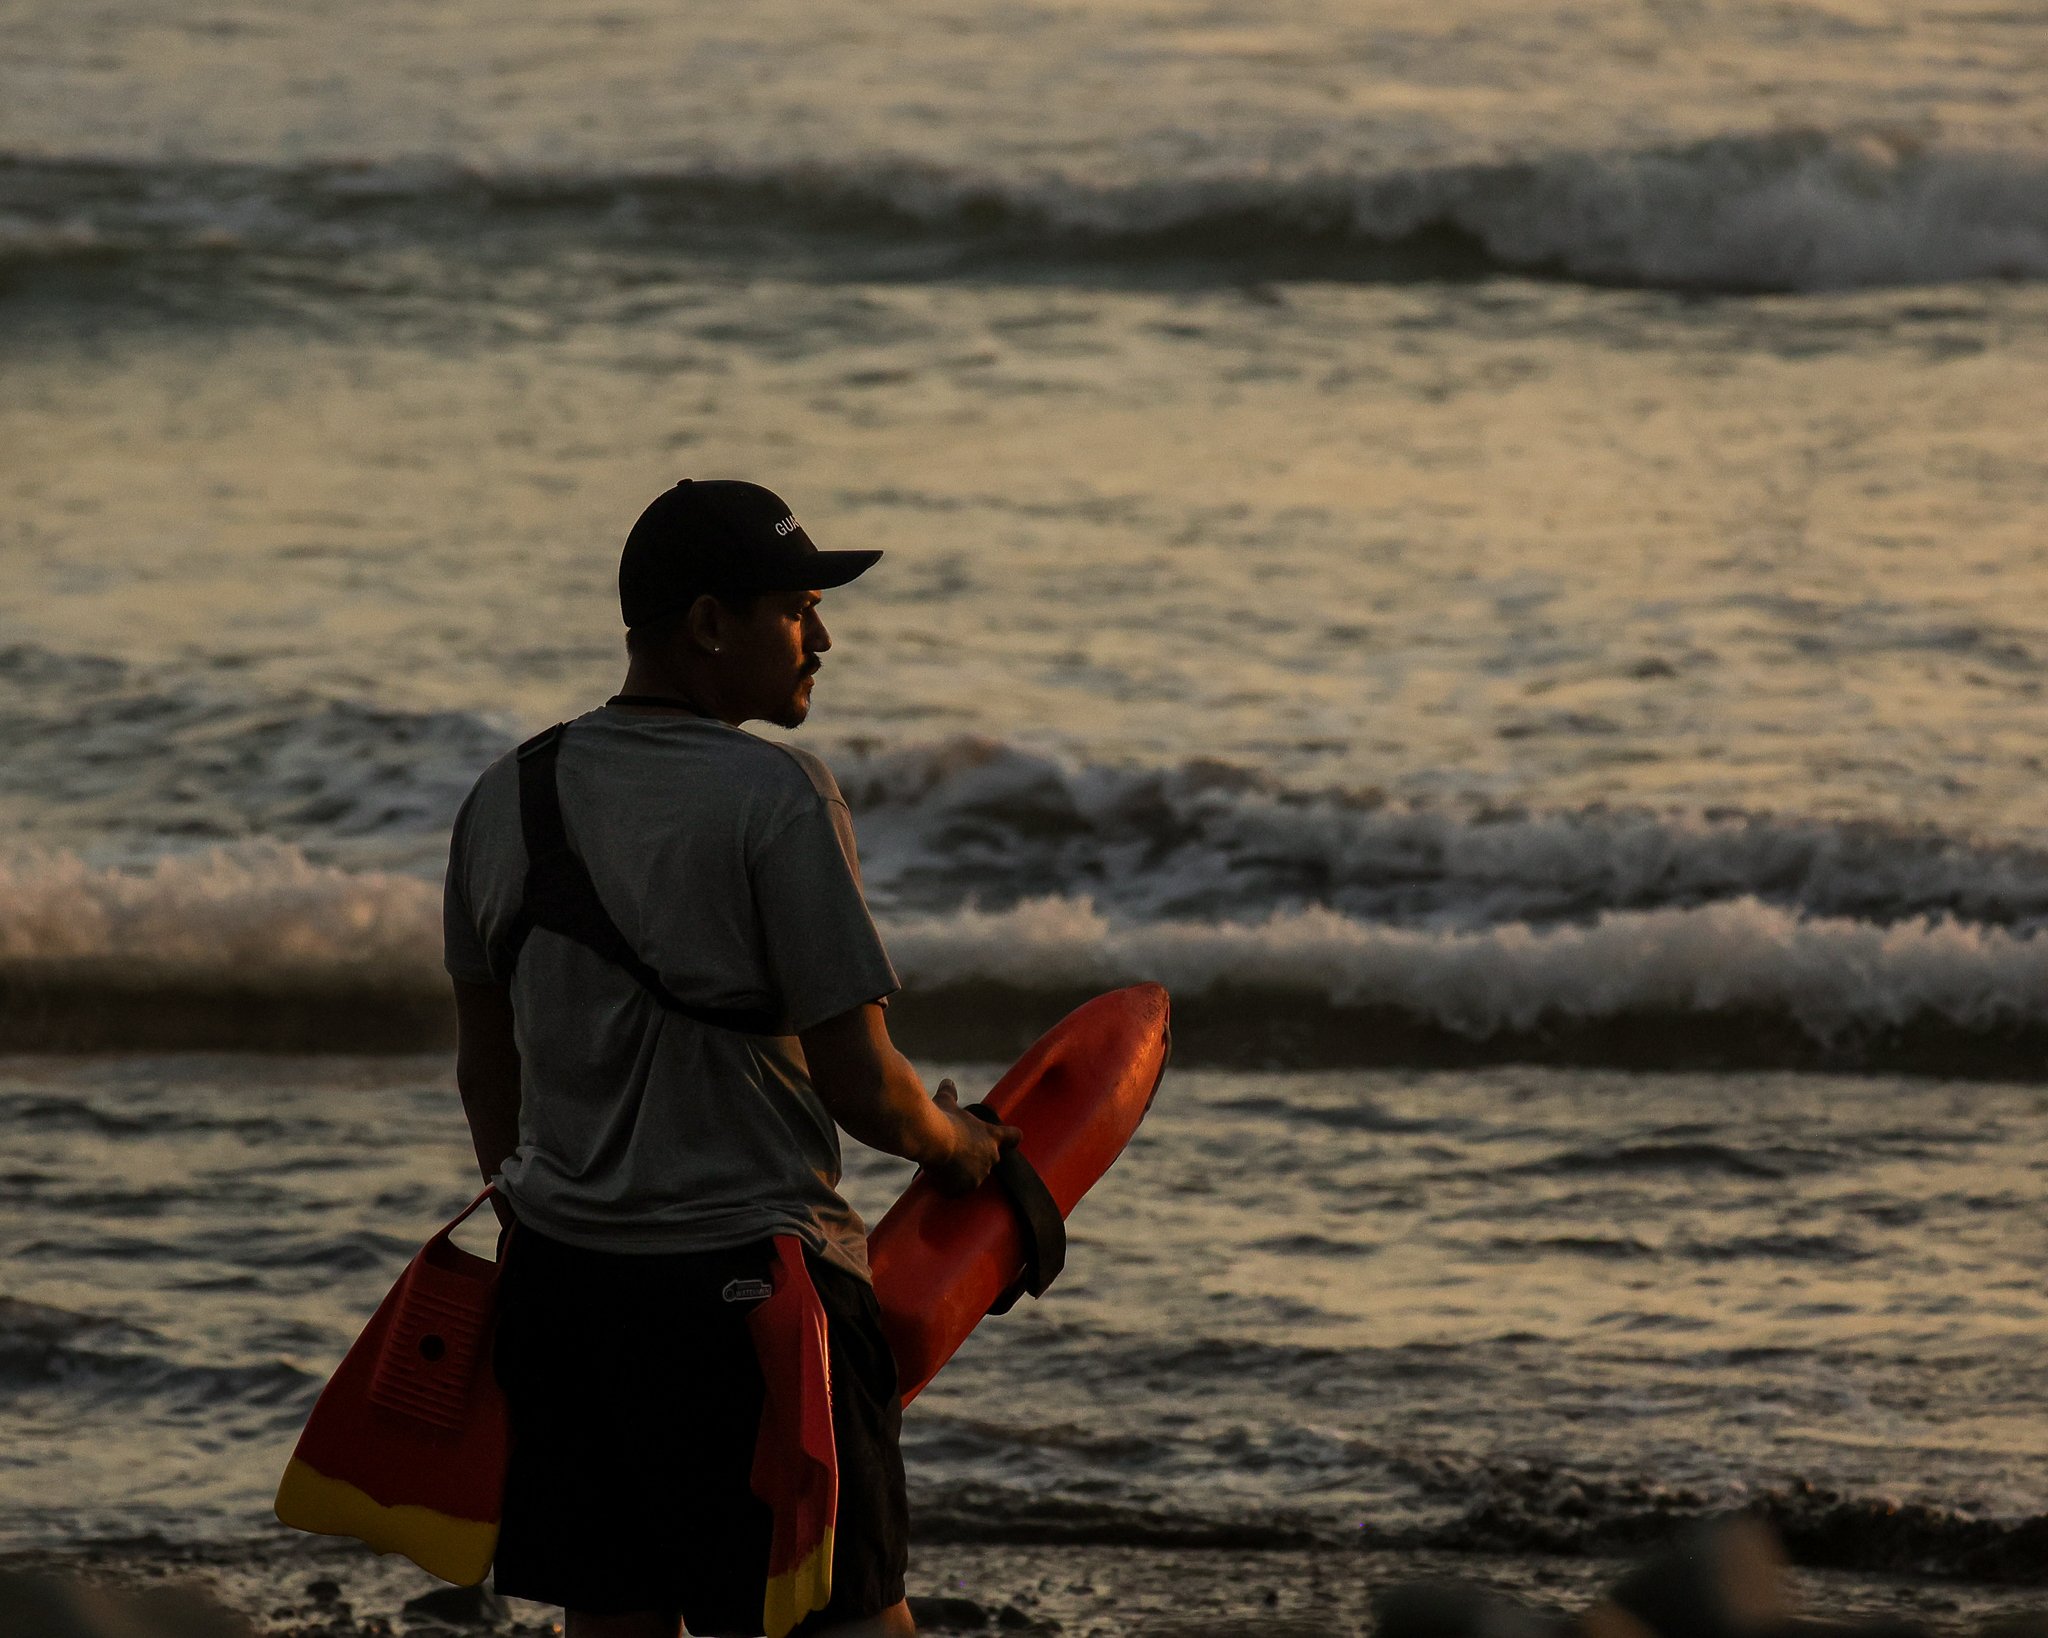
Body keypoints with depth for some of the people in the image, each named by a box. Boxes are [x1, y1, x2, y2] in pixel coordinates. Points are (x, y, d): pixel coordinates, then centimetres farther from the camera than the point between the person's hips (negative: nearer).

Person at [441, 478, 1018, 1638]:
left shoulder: (507, 798, 6)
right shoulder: (776, 795, -14)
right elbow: (861, 1087, -14)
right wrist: (956, 1146, 7)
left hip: (560, 1279, 7)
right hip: (743, 1274, -7)